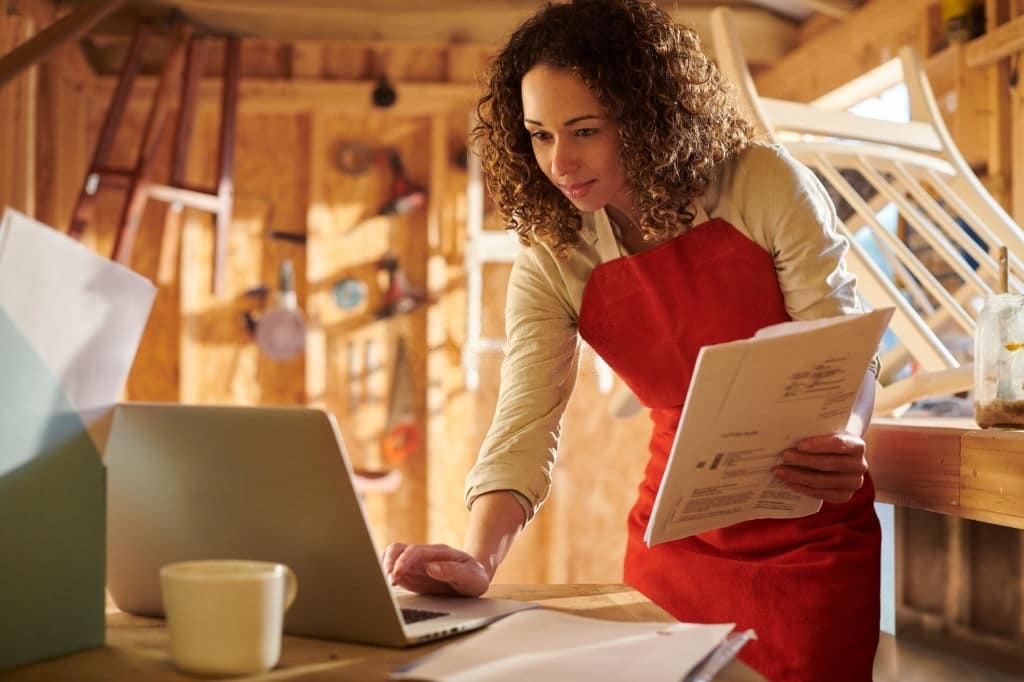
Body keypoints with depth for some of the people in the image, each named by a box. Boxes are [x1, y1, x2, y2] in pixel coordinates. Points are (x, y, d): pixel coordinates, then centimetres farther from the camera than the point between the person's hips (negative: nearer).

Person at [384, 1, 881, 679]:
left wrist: (842, 443, -33)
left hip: (810, 541, -2)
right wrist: (479, 560, -32)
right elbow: (524, 427, -15)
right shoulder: (551, 261, -7)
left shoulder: (763, 185, -13)